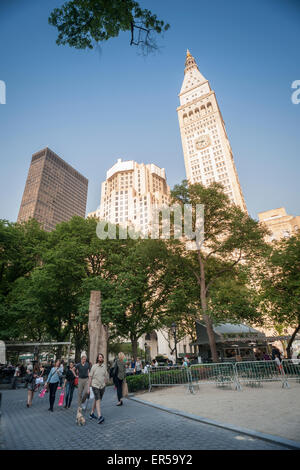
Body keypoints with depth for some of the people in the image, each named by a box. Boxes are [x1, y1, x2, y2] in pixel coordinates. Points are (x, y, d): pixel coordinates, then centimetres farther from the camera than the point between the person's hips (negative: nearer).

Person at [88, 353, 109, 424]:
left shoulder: (104, 366, 0)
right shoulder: (94, 366, -10)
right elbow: (90, 377, -5)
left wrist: (105, 383, 14)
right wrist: (88, 387, -3)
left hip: (102, 386, 4)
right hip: (95, 386, -4)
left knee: (96, 400, 16)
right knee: (98, 400, -13)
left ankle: (92, 413, 33)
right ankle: (99, 417, -14)